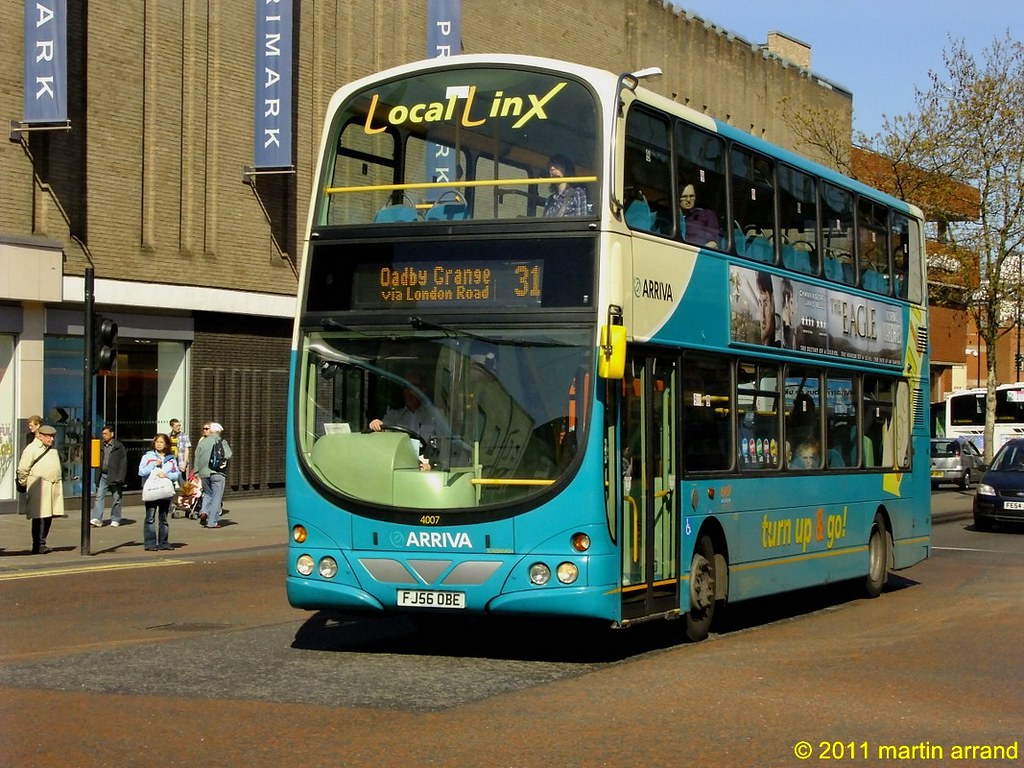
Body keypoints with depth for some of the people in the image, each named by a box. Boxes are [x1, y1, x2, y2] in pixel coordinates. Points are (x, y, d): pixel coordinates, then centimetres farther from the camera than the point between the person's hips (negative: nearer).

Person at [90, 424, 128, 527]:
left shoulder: (119, 447, -3)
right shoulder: (101, 446, 11)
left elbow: (123, 463, -6)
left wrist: (120, 478, -14)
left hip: (114, 476, -4)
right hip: (103, 475, 4)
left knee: (116, 498, 5)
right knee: (99, 496, -7)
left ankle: (115, 520, 15)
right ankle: (97, 519, -12)